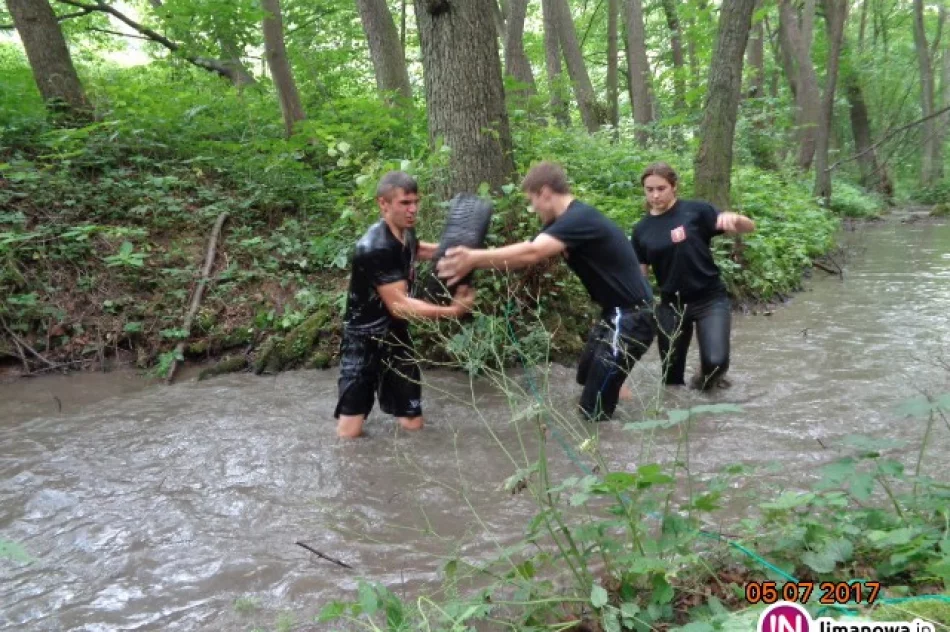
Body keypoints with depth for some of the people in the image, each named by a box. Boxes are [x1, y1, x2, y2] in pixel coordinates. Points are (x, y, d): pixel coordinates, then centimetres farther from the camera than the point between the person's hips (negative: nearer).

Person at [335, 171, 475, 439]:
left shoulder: (406, 233, 1)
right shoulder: (376, 248, -27)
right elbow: (399, 305, -30)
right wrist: (451, 311, -34)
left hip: (396, 332, 7)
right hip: (365, 337, -7)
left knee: (413, 424, 7)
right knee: (350, 431, -9)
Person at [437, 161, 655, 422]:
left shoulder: (580, 218, -22)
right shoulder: (568, 221, 10)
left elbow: (531, 253, -36)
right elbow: (530, 252, 3)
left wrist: (475, 258, -37)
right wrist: (476, 260, -8)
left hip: (631, 319, -11)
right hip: (617, 314, 11)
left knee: (594, 410, -6)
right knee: (587, 378, 27)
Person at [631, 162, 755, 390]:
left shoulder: (695, 211, -7)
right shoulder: (642, 230, 2)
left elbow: (750, 227, -7)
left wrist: (734, 218, -29)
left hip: (710, 299, -3)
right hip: (672, 305, 3)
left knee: (716, 361, -21)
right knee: (671, 375, 6)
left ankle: (704, 379, 14)